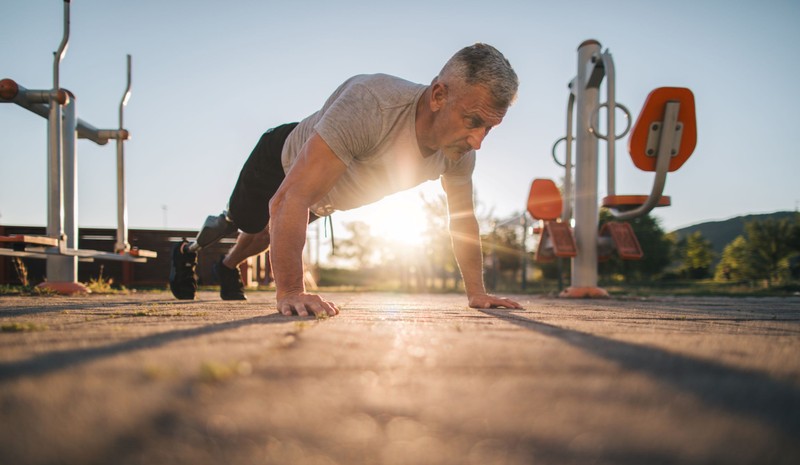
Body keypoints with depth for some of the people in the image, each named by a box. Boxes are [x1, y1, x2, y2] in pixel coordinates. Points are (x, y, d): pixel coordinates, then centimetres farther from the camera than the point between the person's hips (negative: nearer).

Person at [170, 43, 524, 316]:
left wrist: (476, 292, -14)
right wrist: (289, 293, -52)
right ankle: (188, 253, 59)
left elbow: (463, 219, -11)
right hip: (285, 158, -5)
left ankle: (228, 268, 64)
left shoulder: (460, 145, -28)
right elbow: (290, 200, -51)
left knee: (269, 233, 32)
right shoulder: (371, 103, -51)